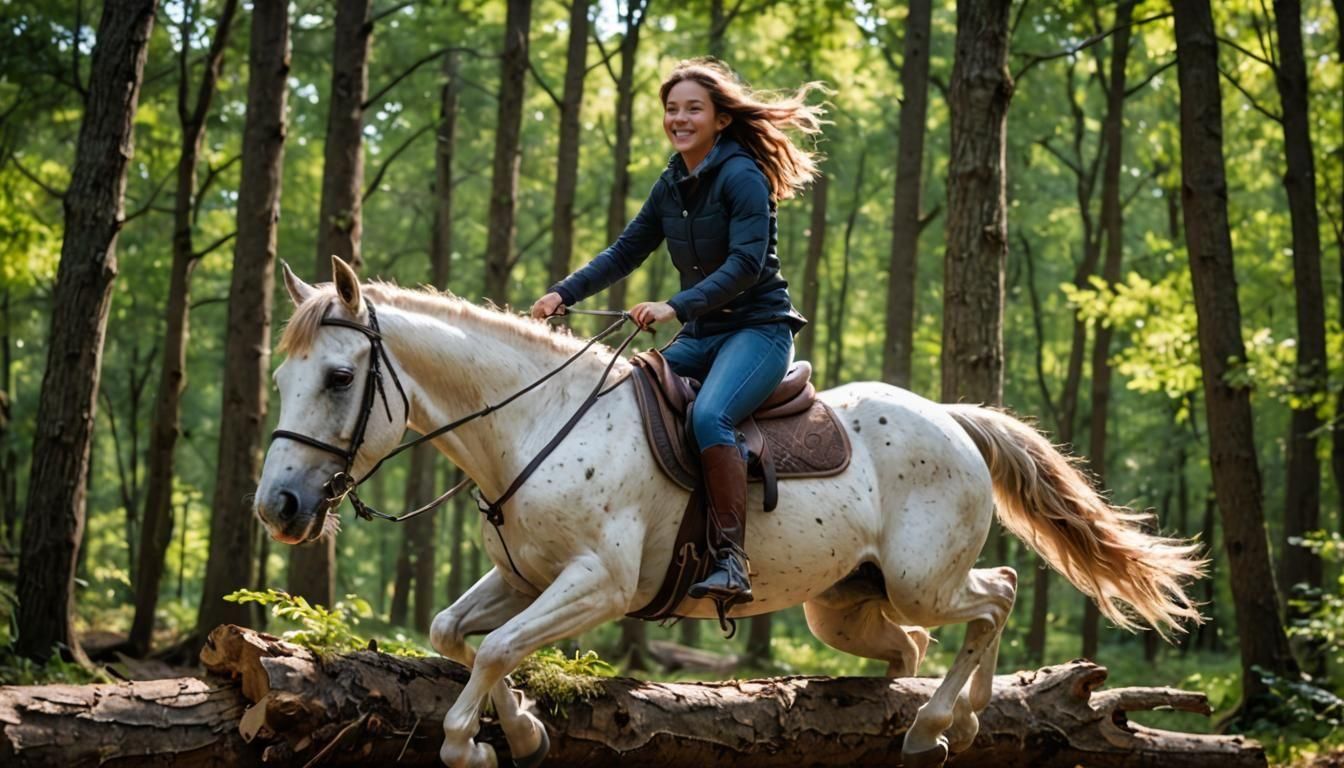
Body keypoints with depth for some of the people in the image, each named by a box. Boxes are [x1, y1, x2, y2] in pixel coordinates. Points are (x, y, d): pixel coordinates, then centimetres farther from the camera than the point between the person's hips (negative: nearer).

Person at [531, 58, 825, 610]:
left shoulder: (742, 176, -13)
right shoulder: (672, 185, 11)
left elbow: (746, 264, -23)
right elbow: (626, 251, 14)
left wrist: (674, 307, -32)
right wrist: (564, 293, -1)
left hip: (758, 328, -9)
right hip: (701, 335, 9)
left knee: (709, 415, -33)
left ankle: (731, 562, -34)